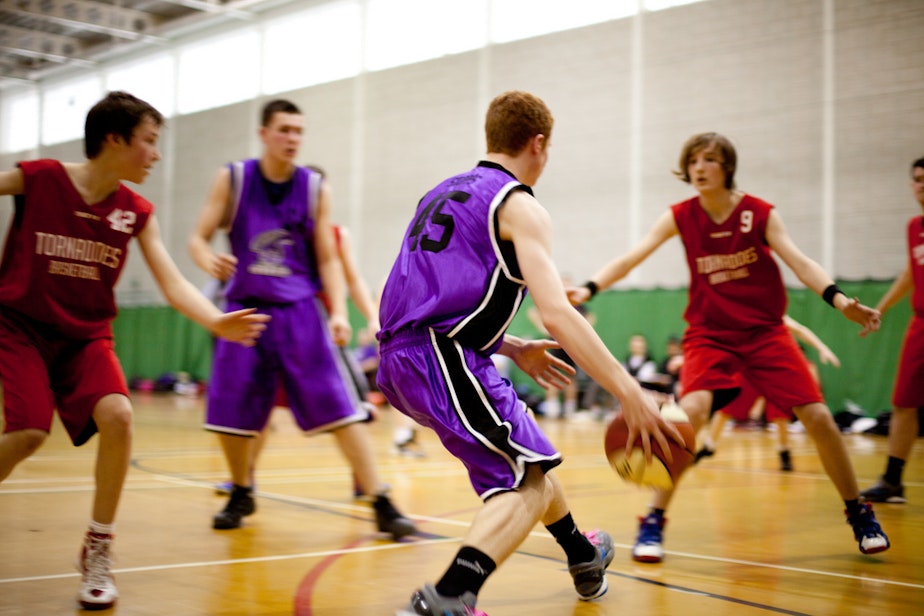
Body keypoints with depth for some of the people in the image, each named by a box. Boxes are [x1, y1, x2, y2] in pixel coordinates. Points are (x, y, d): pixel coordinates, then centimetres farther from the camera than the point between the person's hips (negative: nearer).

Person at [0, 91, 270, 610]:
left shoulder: (136, 212, -2)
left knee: (117, 416, -21)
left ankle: (98, 552, -3)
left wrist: (216, 321, -24)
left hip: (86, 336, 3)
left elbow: (174, 285, -7)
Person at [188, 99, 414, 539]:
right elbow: (199, 237, 2)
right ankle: (241, 495, 31)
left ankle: (382, 505, -8)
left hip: (300, 313, -1)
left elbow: (327, 259, 4)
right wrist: (208, 260, -22)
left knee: (339, 409, -10)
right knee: (230, 414, 5)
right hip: (245, 310, 1)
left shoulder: (316, 188, 1)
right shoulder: (231, 180, 1)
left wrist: (338, 311, -10)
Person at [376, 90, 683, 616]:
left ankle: (583, 554, 46)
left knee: (526, 451, 26)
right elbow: (558, 315, -17)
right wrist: (631, 393, -17)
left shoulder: (445, 193, 22)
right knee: (528, 482, -8)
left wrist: (513, 350, 27)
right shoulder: (520, 207, -4)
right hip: (445, 359, -9)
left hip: (402, 356, 9)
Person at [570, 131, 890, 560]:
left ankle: (859, 516, 16)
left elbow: (800, 263, -14)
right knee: (691, 411, -27)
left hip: (765, 332, 1)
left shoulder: (760, 214, -5)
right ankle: (653, 524, -15)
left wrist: (839, 299, -31)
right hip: (709, 335, -1)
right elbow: (630, 259, -11)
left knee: (818, 418, -7)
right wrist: (588, 289, -28)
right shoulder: (680, 217, -4)